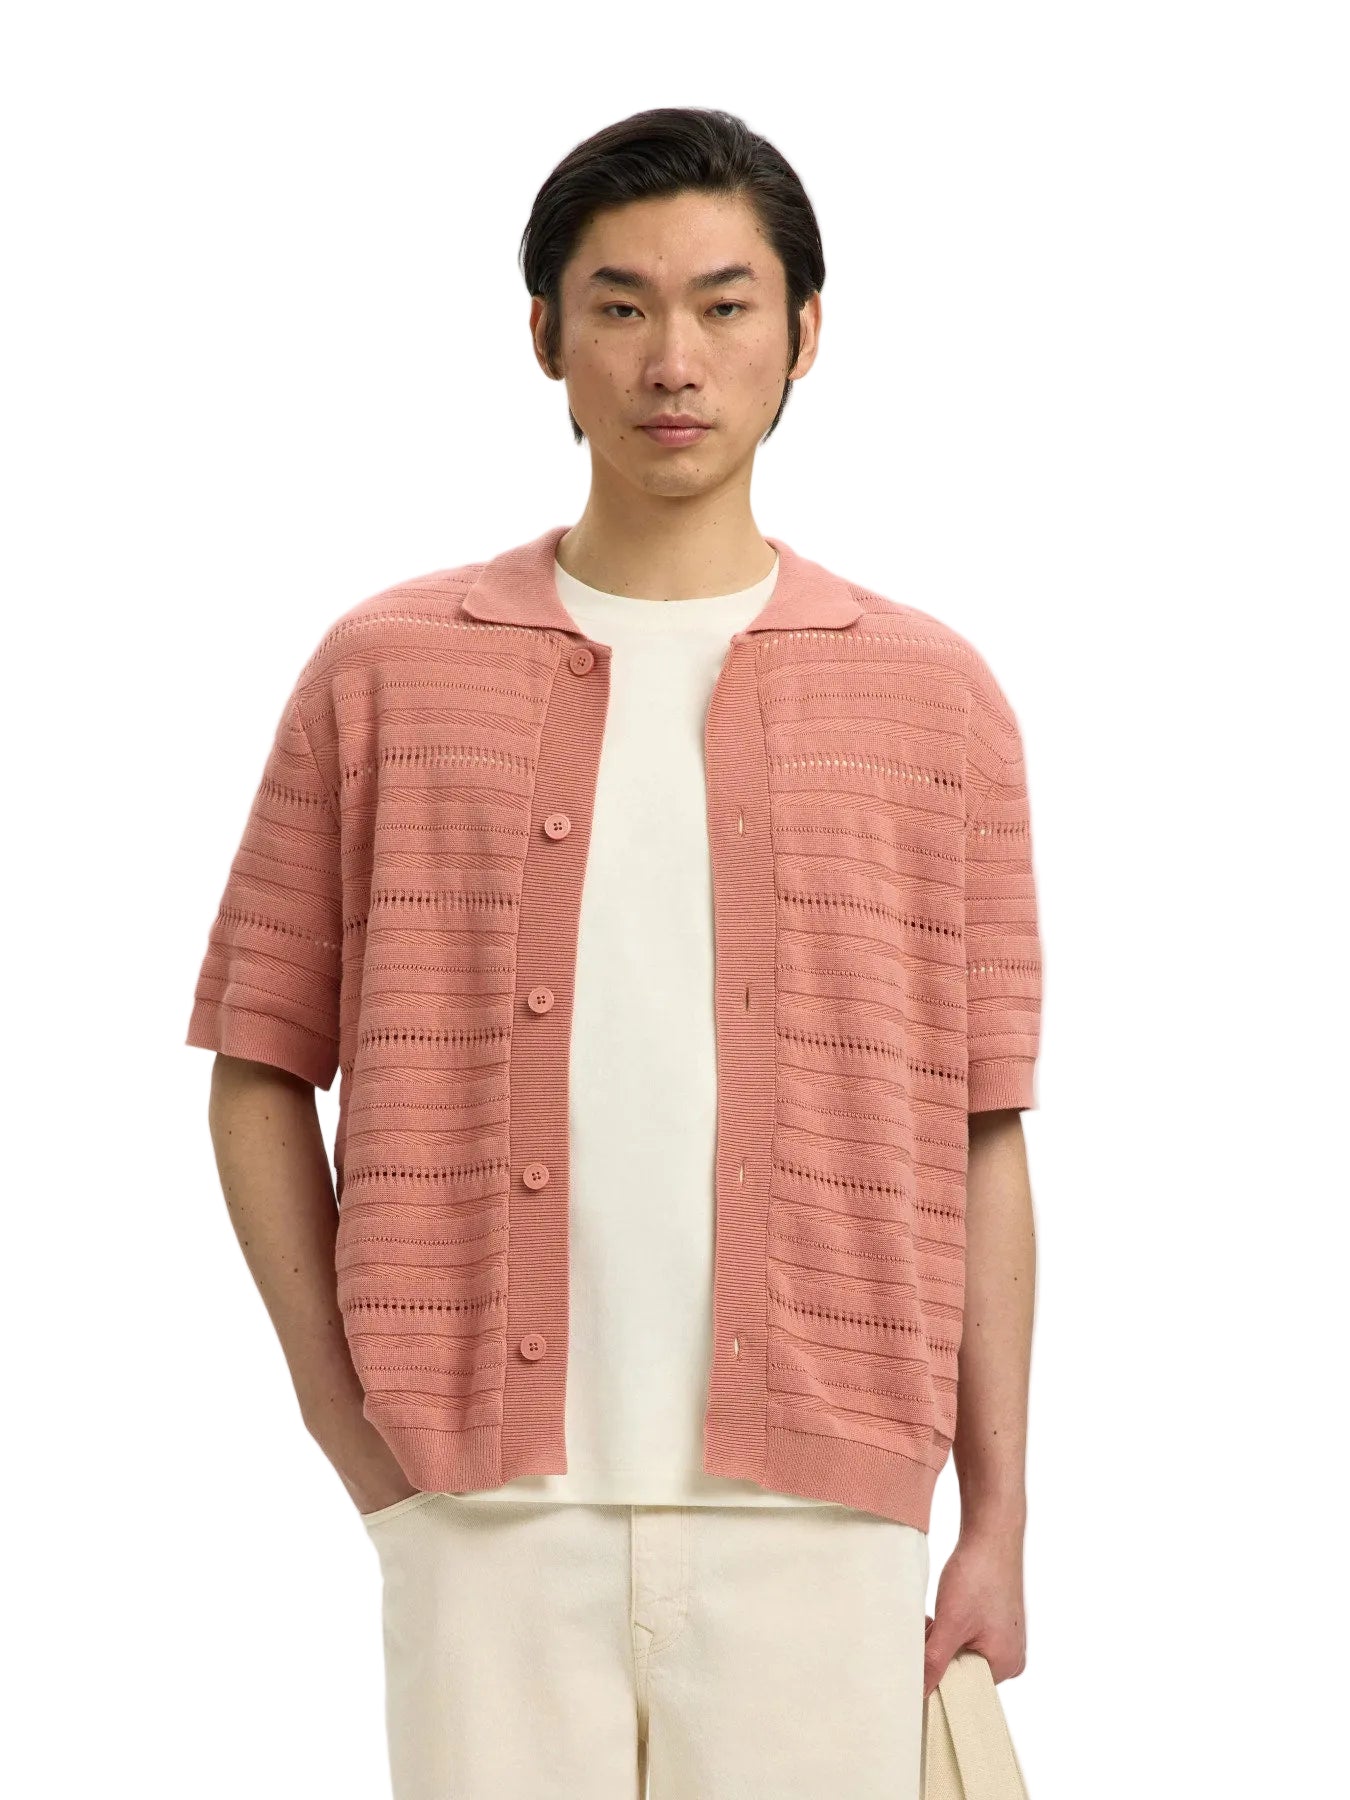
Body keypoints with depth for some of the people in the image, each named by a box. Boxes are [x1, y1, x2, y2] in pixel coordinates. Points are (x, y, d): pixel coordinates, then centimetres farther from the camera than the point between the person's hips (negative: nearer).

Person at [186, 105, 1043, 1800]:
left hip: (817, 1508, 0)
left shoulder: (930, 695, 7)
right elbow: (259, 1071, 10)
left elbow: (981, 1137, 7)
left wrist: (998, 1527, 4)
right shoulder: (386, 672, 7)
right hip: (488, 1504, 0)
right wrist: (353, 1428, 1)